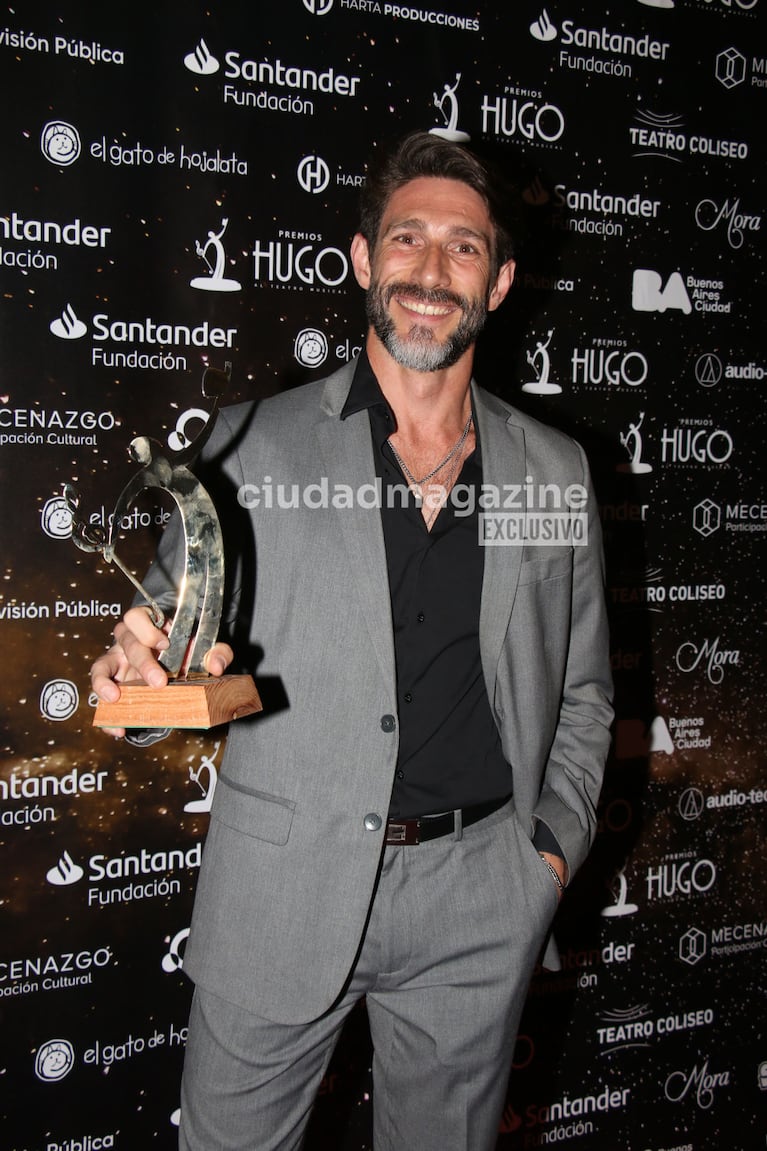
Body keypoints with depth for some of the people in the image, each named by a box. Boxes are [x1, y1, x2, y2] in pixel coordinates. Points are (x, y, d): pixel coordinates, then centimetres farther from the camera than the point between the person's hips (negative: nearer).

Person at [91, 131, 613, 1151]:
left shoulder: (555, 472, 4)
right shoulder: (255, 444, -3)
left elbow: (582, 693, 11)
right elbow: (175, 631, -1)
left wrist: (556, 848, 1)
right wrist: (144, 668, -23)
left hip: (478, 903, 2)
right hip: (282, 888, -1)